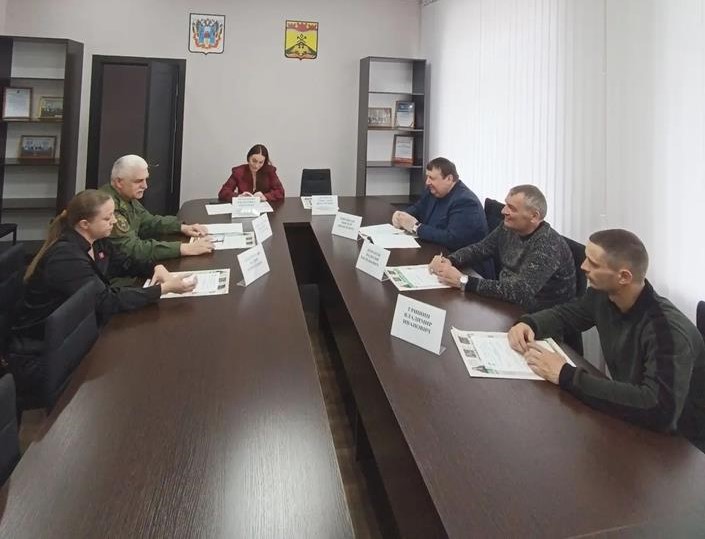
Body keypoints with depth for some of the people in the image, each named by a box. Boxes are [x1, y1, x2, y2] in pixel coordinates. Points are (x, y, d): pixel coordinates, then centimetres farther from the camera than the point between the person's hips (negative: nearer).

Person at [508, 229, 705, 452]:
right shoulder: (603, 295, -9)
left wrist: (567, 376, -40)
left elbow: (660, 409, -42)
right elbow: (567, 313, 10)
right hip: (632, 419, 6)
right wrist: (528, 324, -12)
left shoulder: (667, 330, -31)